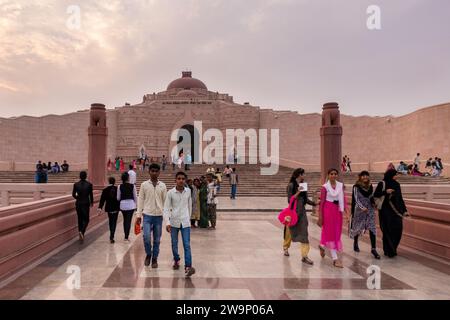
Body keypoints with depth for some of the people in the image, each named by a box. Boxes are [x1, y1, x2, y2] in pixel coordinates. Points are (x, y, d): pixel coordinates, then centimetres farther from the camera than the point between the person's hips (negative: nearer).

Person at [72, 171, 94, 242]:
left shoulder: (76, 184, -2)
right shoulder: (89, 184, -8)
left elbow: (73, 194, 0)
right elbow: (91, 194, -3)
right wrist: (92, 202, 12)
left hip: (78, 204, 3)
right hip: (86, 203, -3)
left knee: (80, 219, 13)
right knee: (86, 219, 5)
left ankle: (81, 233, 18)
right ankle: (82, 232, -19)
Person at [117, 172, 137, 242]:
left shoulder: (120, 187, -4)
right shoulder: (132, 186, -7)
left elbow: (118, 198, 2)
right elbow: (135, 197, -1)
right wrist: (135, 204, 14)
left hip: (123, 205, 2)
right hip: (131, 204, -2)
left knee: (125, 220, 18)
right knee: (129, 220, 1)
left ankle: (126, 235, 27)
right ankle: (126, 236, -2)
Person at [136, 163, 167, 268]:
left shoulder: (163, 186, 4)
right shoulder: (144, 185, 2)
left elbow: (165, 201, 6)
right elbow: (140, 200, 3)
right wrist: (139, 215, 1)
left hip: (159, 216, 1)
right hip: (147, 215, -1)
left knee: (157, 240, 6)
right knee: (147, 237, -11)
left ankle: (154, 259, 22)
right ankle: (148, 254, 16)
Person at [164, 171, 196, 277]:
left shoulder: (188, 191, -1)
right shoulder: (170, 192, -8)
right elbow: (166, 208, -8)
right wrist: (167, 222, -17)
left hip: (185, 222, 0)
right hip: (174, 222, 0)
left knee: (187, 245, -7)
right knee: (174, 244, 14)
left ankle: (188, 267, -8)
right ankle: (176, 260, 37)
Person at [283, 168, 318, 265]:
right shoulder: (291, 185, -10)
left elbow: (306, 199, 11)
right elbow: (289, 200, -13)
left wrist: (315, 204, 1)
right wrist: (298, 192, -23)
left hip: (302, 212, 4)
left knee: (304, 233, -3)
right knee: (290, 231, 13)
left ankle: (304, 256, -2)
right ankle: (286, 247, 40)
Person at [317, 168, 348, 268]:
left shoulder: (341, 185, 6)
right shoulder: (325, 187, -5)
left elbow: (343, 198, 3)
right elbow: (322, 201, -5)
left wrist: (346, 209, -11)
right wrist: (320, 216, -7)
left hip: (338, 210, 5)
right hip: (328, 210, -5)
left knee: (337, 232, 12)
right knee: (331, 233, -1)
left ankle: (322, 246, 38)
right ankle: (335, 258, 4)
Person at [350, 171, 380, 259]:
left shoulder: (370, 186, 6)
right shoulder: (356, 187, -9)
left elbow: (371, 198, 16)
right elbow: (356, 199, -13)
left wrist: (373, 203, -3)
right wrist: (362, 207, -24)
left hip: (369, 210, 4)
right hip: (359, 210, -3)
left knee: (372, 228, -6)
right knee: (357, 227, 11)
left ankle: (373, 249, -3)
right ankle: (355, 244, 33)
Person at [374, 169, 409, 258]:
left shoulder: (397, 185, 9)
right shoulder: (382, 184, -6)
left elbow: (400, 198, 12)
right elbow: (375, 195, -7)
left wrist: (404, 210, 7)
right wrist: (385, 192, -19)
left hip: (396, 210, 5)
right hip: (386, 211, -5)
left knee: (398, 229, 2)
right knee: (388, 230, -4)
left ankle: (392, 249, 20)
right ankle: (388, 250, 7)